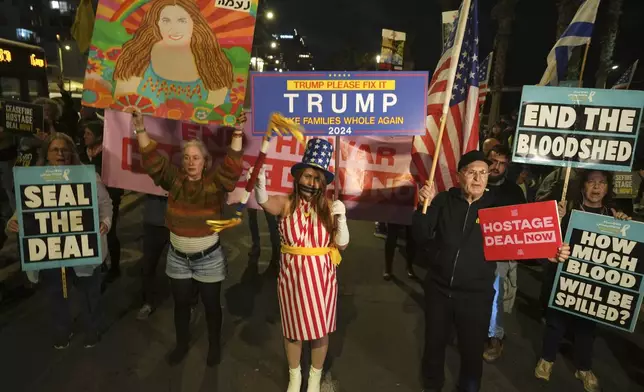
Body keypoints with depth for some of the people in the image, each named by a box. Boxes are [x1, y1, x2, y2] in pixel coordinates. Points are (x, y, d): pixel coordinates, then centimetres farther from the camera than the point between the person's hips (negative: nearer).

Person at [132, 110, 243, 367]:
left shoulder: (215, 181, -11)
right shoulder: (174, 179, -3)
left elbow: (232, 167, -26)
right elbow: (152, 160, -8)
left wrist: (237, 136, -35)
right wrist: (140, 129, -16)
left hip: (209, 258, -3)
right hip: (178, 256, 3)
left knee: (211, 304, 13)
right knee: (181, 303, 19)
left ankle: (214, 346, 35)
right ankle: (182, 344, 42)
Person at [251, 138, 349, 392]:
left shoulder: (328, 207, -4)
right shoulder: (286, 204, -8)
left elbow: (342, 245, -4)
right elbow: (264, 202, -31)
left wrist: (340, 217, -18)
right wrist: (260, 183, -51)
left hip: (321, 276, 1)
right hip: (292, 275, 0)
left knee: (320, 329, 15)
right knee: (293, 328, 17)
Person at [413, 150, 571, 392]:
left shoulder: (498, 206, -5)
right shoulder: (444, 201, -5)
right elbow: (421, 239, -8)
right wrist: (424, 207, -22)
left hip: (476, 295, -1)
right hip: (438, 289, 1)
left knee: (472, 352, 14)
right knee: (434, 344, 20)